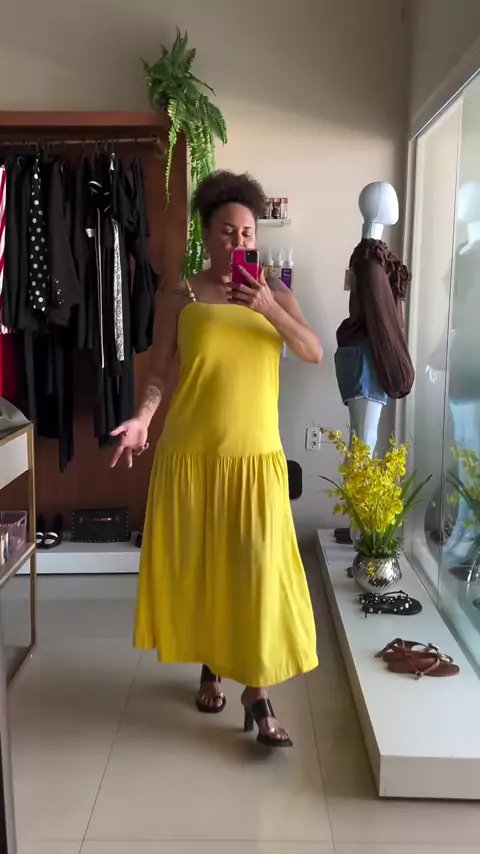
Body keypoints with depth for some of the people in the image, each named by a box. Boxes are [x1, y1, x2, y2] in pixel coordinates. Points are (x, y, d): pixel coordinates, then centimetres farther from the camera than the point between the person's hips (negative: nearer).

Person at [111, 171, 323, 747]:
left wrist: (269, 308, -20)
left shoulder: (274, 292, 5)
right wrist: (142, 418, -19)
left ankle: (258, 693, 7)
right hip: (190, 454, 0)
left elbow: (315, 354, -7)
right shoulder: (180, 299, 0)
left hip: (255, 456, 0)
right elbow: (159, 374, -1)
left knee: (257, 567, -4)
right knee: (196, 566, 9)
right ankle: (210, 666, 32)